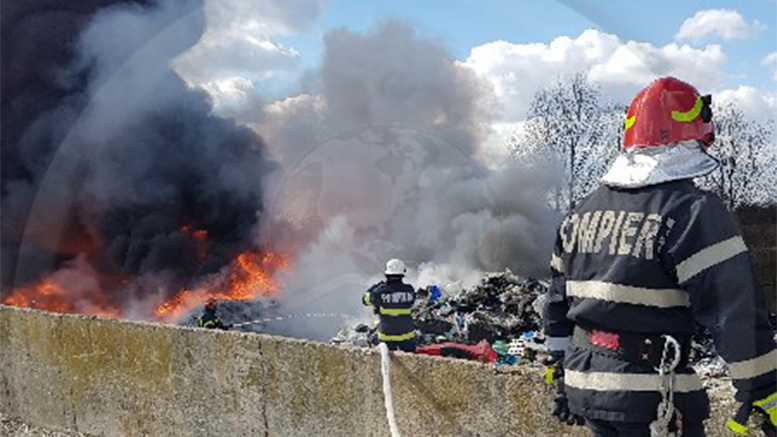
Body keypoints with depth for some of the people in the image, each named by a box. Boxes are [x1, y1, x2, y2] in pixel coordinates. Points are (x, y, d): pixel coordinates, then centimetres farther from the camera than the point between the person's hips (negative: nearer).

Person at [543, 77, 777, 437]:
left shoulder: (581, 213, 10)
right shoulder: (693, 211, -12)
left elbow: (558, 303, 15)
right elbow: (737, 315, -14)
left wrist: (564, 376, 24)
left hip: (583, 389, 7)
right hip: (653, 406, -7)